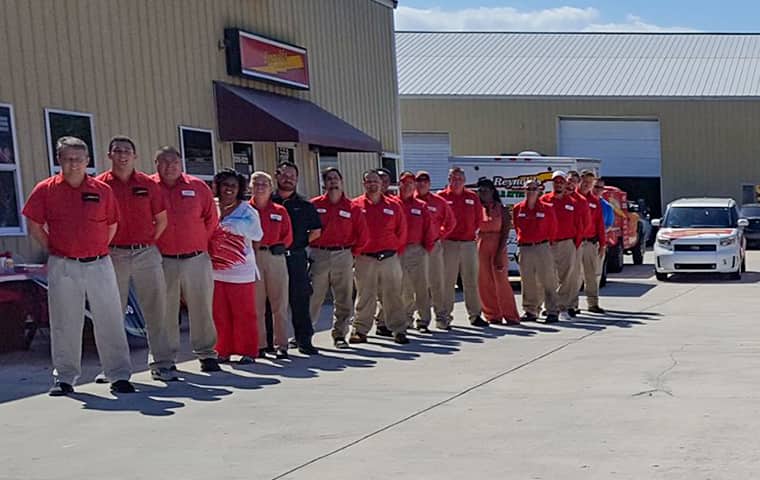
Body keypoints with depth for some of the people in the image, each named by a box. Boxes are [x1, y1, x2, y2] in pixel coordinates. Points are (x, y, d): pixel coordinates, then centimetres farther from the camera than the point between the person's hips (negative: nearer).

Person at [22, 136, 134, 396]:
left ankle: (119, 376, 12)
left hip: (99, 264, 1)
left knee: (110, 321, 4)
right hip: (63, 267, -1)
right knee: (65, 325, 7)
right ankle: (64, 378, 19)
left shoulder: (103, 190, 3)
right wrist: (55, 250, 4)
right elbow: (35, 226, 5)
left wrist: (96, 250, 9)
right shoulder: (46, 189, 0)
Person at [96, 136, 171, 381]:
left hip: (146, 253, 2)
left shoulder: (148, 184, 6)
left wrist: (149, 242, 4)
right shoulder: (100, 184, 1)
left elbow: (162, 219, 12)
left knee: (156, 308, 1)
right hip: (114, 255, -1)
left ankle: (160, 363, 9)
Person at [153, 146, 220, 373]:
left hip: (196, 258, 1)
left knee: (202, 308, 6)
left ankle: (206, 354, 17)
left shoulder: (198, 187, 5)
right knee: (165, 311, 4)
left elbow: (211, 218, 13)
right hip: (162, 260, -1)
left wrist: (200, 241, 11)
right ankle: (167, 358, 14)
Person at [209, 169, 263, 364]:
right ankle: (223, 350, 17)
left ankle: (248, 351, 12)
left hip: (241, 271, -2)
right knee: (219, 314, 6)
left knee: (244, 313, 3)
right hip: (216, 270, 2)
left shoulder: (247, 210, 1)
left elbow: (256, 234, -10)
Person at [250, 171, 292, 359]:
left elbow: (288, 236, 11)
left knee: (279, 305, 2)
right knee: (256, 305, 2)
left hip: (276, 257, 1)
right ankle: (259, 345, 9)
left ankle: (280, 345, 7)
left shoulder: (280, 211, 10)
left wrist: (280, 246, -2)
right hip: (252, 258, -1)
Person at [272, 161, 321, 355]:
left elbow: (316, 231, 15)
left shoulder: (305, 205, 11)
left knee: (300, 299, 1)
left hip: (297, 257, 1)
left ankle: (304, 340, 7)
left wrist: (301, 243, 5)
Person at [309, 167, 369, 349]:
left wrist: (350, 250, 10)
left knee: (344, 300, 6)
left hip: (343, 257, 1)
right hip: (318, 256, -1)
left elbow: (363, 236, 8)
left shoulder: (352, 208, 4)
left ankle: (339, 335, 17)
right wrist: (308, 246, 3)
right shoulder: (314, 205, 3)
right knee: (312, 298, -1)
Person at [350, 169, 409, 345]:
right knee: (364, 297, 4)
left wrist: (396, 251, 8)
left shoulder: (393, 206, 7)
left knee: (393, 295, 5)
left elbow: (401, 231, 11)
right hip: (365, 259, -1)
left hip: (390, 258, 1)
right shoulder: (356, 205, 1)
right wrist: (356, 251, 2)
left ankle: (399, 330, 11)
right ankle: (360, 330, 12)